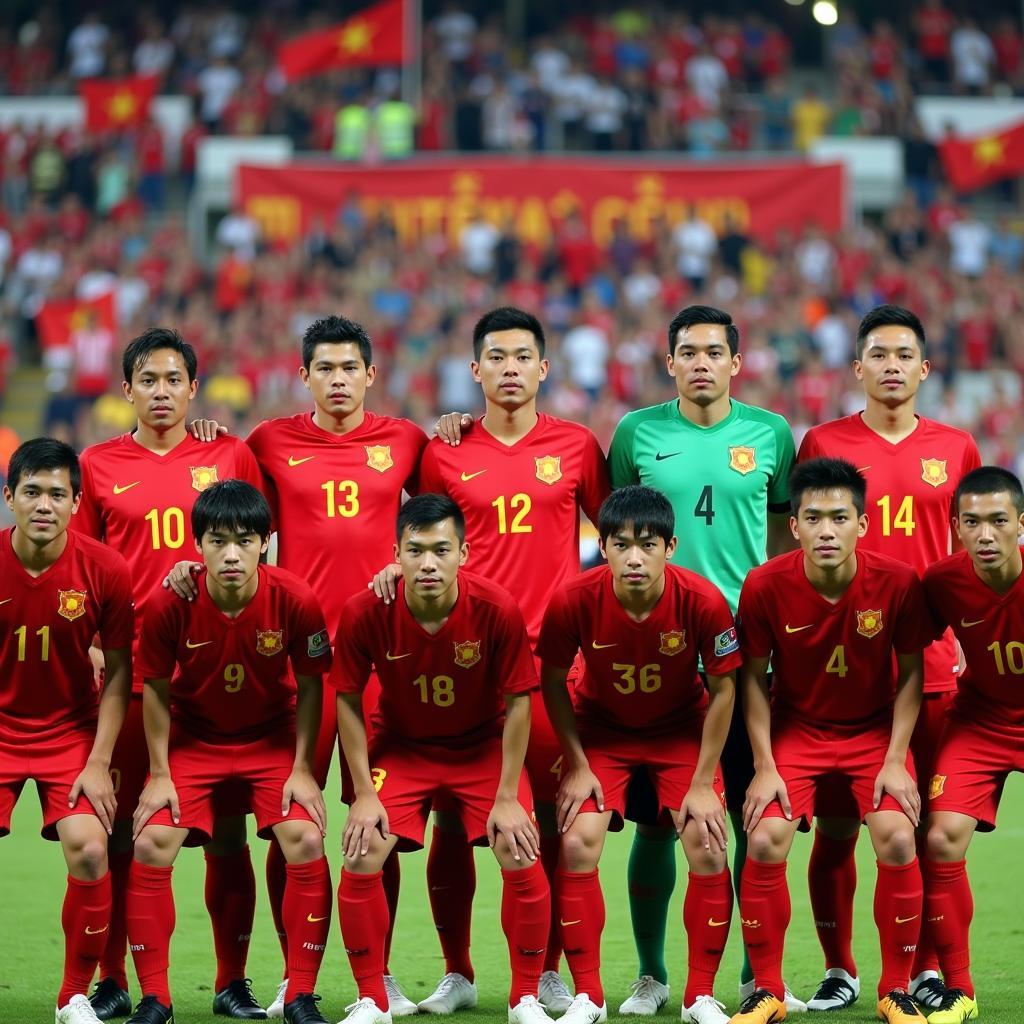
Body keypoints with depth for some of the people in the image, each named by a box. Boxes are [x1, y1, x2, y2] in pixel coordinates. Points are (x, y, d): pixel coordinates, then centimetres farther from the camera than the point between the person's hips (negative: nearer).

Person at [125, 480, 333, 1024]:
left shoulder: (294, 601, -23)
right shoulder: (170, 604, -23)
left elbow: (310, 687, -8)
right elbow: (156, 689, -8)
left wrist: (302, 769, -10)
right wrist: (160, 773, -8)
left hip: (273, 738, 0)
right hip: (192, 739, 0)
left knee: (306, 841, -17)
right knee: (151, 844, -14)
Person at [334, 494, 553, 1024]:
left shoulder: (498, 611, -26)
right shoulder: (365, 614, -24)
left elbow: (517, 703, -15)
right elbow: (348, 702, -9)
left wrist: (508, 797, -15)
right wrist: (364, 792, -12)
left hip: (483, 747, 0)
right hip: (400, 747, 1)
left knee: (521, 858, -14)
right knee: (361, 857, -15)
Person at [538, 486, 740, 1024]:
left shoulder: (702, 601, -28)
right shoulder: (574, 600, -28)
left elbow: (722, 688, -13)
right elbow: (552, 681, -9)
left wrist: (702, 783, -13)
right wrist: (578, 766, -10)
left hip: (682, 731, 0)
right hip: (601, 728, 0)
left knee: (707, 849, -12)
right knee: (577, 843, -15)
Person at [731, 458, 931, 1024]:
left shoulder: (897, 582, -19)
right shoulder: (765, 585, -19)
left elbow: (909, 673, -5)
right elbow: (753, 677, -6)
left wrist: (896, 760, -11)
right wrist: (764, 766, -10)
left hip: (875, 730, 0)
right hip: (796, 728, 0)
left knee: (897, 841, -19)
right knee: (765, 841, -17)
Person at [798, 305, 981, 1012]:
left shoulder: (955, 449, 9)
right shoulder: (824, 444, 4)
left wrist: (965, 638, 9)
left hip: (932, 663, 1)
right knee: (836, 825, 0)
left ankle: (927, 970, 10)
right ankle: (839, 971, 10)